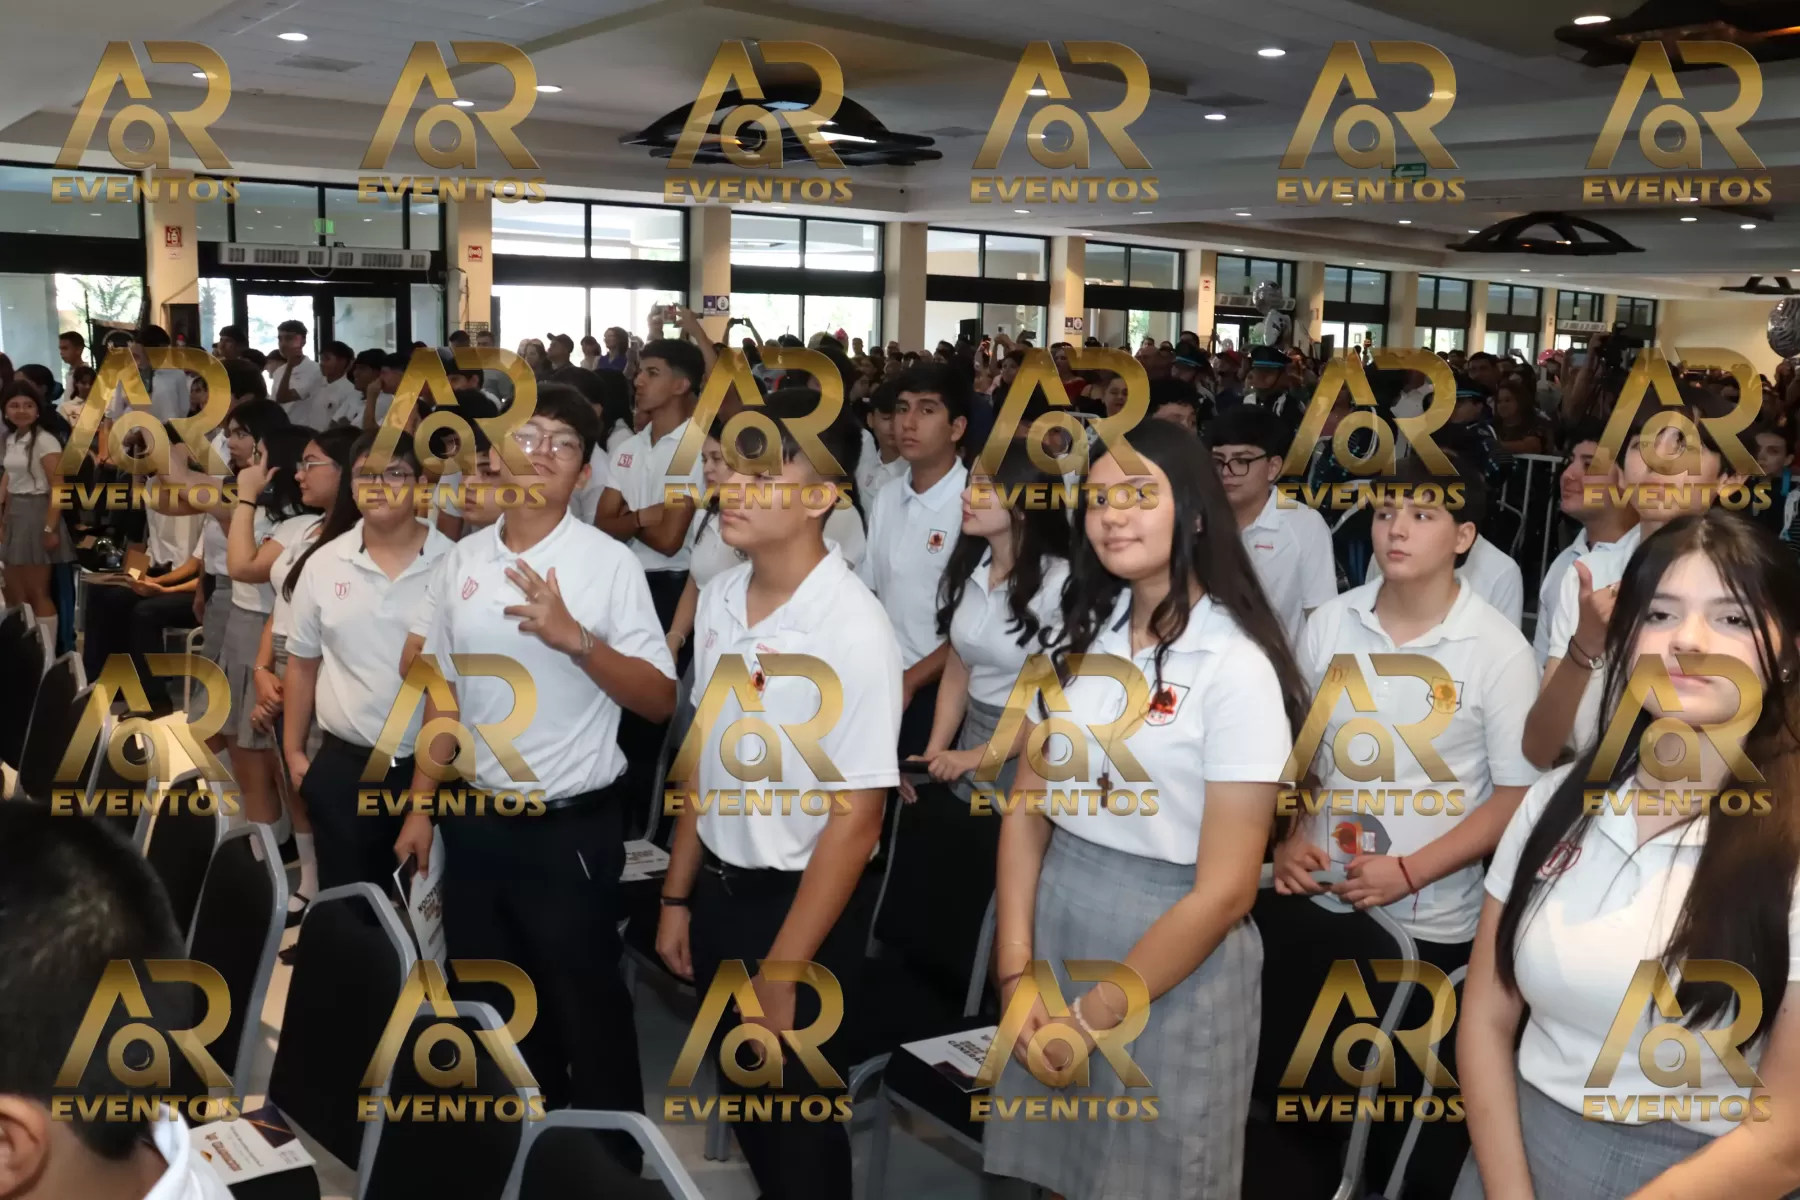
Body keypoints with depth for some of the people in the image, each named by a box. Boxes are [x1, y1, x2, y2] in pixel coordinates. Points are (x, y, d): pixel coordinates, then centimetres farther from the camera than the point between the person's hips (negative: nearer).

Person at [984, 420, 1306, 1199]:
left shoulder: (1237, 668, -15)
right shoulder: (1085, 635, 3)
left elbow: (1225, 892, -17)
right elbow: (1026, 811, 4)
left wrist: (1093, 1016, -13)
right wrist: (1016, 971, -6)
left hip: (1172, 966, -5)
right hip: (1055, 926, 6)